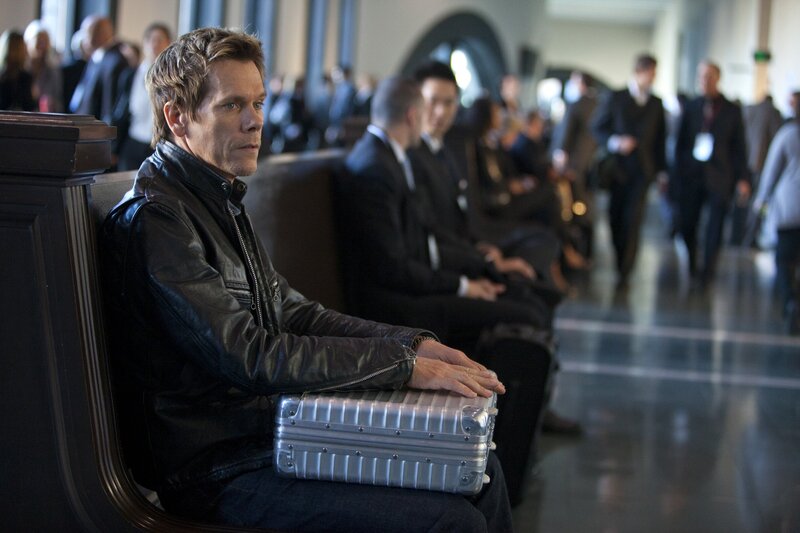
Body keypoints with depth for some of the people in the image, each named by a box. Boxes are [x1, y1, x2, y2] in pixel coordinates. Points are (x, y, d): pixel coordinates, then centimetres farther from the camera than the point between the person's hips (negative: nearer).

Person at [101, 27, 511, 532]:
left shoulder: (221, 200, 14)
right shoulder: (152, 219, -18)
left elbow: (290, 311, 16)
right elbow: (248, 356, -23)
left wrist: (413, 342, 2)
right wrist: (403, 364, -20)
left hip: (272, 428, 10)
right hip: (219, 468, -10)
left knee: (479, 471, 8)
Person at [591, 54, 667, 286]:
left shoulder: (656, 103, 10)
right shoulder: (614, 98, 1)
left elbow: (660, 138, 14)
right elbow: (597, 129, 0)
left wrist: (662, 170, 10)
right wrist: (615, 142, -18)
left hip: (642, 170, 1)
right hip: (617, 168, -1)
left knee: (632, 220, -9)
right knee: (616, 218, 4)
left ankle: (624, 270, -7)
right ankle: (621, 262, 18)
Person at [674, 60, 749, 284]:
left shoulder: (732, 110, 3)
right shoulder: (691, 107, 9)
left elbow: (739, 147, 4)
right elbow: (681, 142, 11)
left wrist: (742, 178, -2)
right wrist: (679, 171, 3)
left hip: (719, 177, -2)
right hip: (692, 174, 2)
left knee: (715, 227, -5)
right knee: (687, 223, 2)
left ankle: (707, 271, 1)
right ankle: (691, 266, 18)